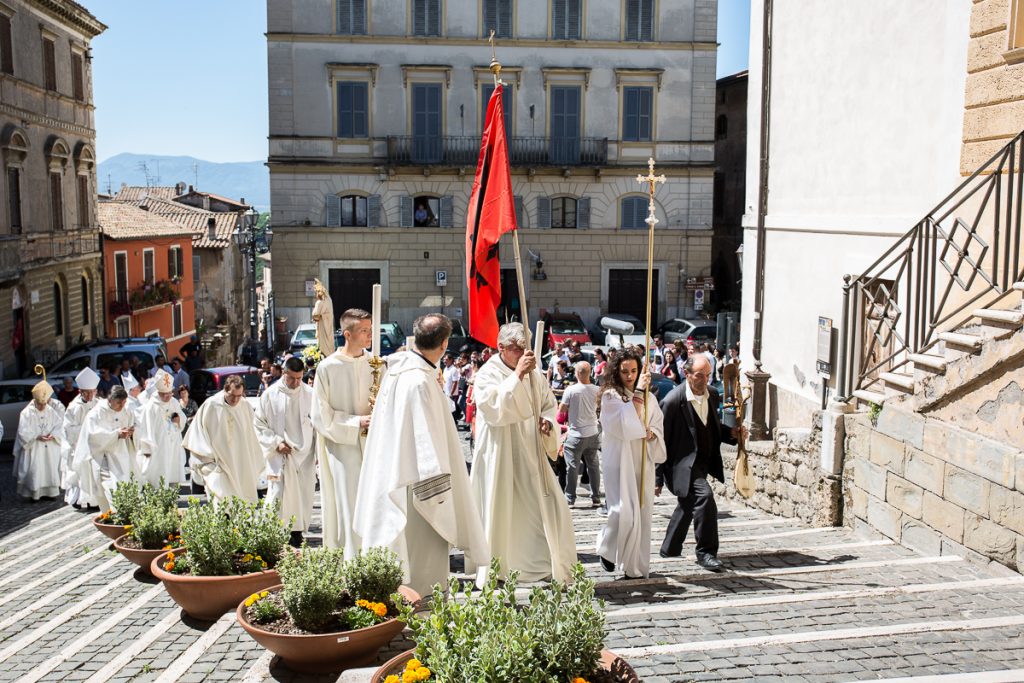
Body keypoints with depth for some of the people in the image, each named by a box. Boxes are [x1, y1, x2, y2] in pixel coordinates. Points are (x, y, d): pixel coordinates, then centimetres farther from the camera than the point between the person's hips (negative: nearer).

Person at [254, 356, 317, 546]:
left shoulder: (310, 394, 0)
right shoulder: (270, 395, -2)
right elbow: (260, 425, 3)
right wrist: (276, 443, -9)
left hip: (305, 456, 2)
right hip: (280, 457, -2)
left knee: (303, 498, 6)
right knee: (278, 496, -7)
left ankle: (297, 535, 18)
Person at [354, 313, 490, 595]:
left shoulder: (398, 368, 4)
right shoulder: (420, 381, -23)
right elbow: (426, 437, -23)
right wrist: (437, 486, -20)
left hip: (390, 474, 10)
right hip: (416, 480, -10)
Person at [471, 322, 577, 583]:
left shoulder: (534, 374, 7)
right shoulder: (487, 374, -10)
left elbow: (549, 403, 20)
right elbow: (494, 409, -27)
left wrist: (547, 420, -3)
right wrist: (517, 375, -30)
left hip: (532, 455, 6)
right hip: (501, 458, -6)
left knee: (550, 510, 6)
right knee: (502, 515, 0)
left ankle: (556, 567, 19)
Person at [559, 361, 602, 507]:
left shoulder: (571, 390, -15)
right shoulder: (596, 390, -3)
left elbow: (562, 409, -4)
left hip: (576, 434, -4)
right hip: (593, 433, 4)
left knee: (572, 467, 4)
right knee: (593, 466, 12)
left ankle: (570, 498, 9)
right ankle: (596, 498, 17)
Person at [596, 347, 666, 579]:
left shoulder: (650, 398, 10)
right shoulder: (610, 396, -5)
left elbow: (659, 428, 15)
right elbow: (625, 425, -18)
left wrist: (652, 434, -8)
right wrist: (638, 393, -19)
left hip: (643, 462, 5)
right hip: (619, 461, -5)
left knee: (642, 514, 6)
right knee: (624, 512, -14)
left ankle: (638, 565, 17)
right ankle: (606, 548, 15)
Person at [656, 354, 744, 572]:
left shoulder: (712, 395, 4)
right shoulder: (673, 401, -18)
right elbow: (661, 441, -14)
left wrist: (732, 433, -1)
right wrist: (658, 478, -12)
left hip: (704, 463, 8)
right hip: (683, 464, -8)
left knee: (687, 505, 18)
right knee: (704, 496, -26)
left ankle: (668, 550, 37)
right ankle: (706, 552, -12)